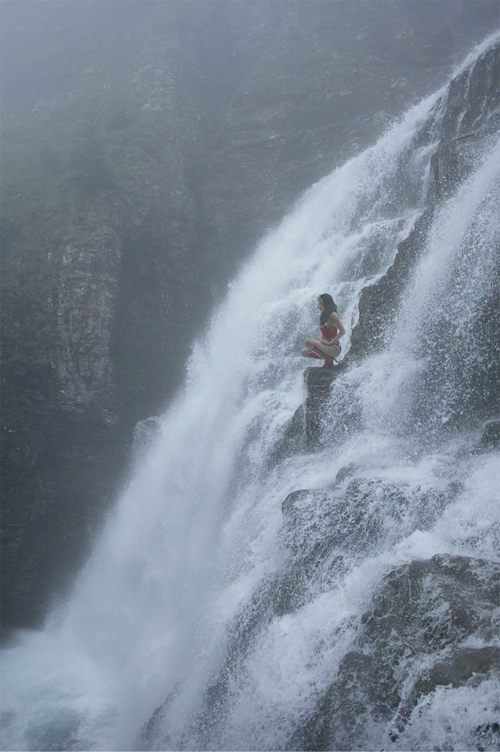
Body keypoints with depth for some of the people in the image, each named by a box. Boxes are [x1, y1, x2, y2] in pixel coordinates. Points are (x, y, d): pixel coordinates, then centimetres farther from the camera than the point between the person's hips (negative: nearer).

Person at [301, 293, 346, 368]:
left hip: (335, 348, -9)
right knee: (304, 352, 7)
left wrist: (330, 343, -20)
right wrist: (320, 340, 2)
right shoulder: (323, 315, 12)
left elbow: (343, 331, -22)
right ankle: (329, 358, 7)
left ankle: (328, 360, -10)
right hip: (327, 346, 9)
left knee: (308, 342, -24)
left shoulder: (332, 315, -15)